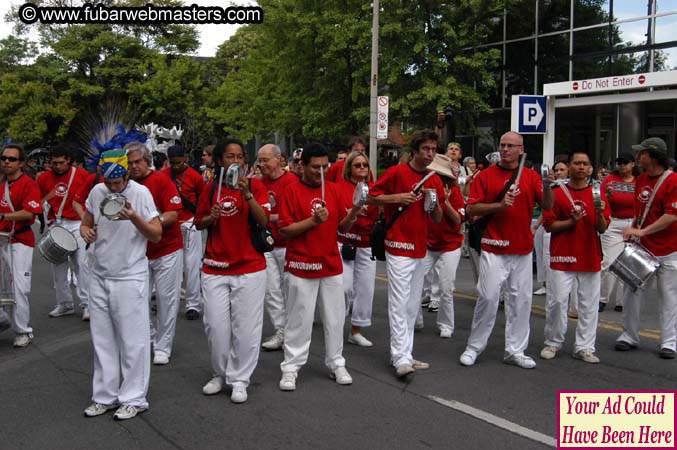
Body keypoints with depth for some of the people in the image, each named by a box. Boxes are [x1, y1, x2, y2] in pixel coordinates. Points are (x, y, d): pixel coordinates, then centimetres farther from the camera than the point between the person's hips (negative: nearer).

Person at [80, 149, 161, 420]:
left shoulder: (141, 193, -10)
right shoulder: (97, 192, 3)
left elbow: (157, 235, -10)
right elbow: (86, 223, 16)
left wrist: (134, 217, -27)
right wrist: (86, 231, -8)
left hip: (130, 278, -5)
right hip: (99, 276, 5)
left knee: (132, 340, 0)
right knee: (102, 339, 11)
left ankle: (134, 399, 12)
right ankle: (105, 396, 24)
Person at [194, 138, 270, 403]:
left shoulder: (255, 185, 0)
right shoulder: (211, 188, 7)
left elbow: (263, 221, -11)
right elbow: (198, 223, 15)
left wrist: (247, 194, -21)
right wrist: (211, 217, -6)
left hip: (249, 267, -2)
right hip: (215, 268, 2)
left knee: (246, 327, 0)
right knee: (215, 325, 3)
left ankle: (239, 380, 14)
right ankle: (220, 374, 24)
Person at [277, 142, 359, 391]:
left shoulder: (333, 189, 8)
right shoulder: (293, 191, -6)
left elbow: (343, 226, 10)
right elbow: (284, 230, -11)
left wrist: (354, 212, -9)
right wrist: (313, 221, -20)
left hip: (331, 265, 5)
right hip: (301, 266, -4)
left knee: (335, 317, 11)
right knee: (299, 319, 2)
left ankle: (336, 364, 24)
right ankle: (291, 368, 13)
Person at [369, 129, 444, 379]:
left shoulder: (435, 180, 10)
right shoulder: (396, 172, -7)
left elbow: (437, 220, 13)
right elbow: (372, 197, -3)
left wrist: (435, 204, -8)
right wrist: (398, 197, -15)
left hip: (420, 248, 7)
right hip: (399, 247, -7)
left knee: (413, 304, 12)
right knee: (399, 302, -9)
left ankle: (404, 354, 21)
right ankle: (401, 359, -8)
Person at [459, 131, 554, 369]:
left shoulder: (531, 176, 9)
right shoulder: (486, 175, 1)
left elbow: (547, 206, 2)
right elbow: (471, 208, -4)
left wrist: (548, 186, -17)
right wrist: (499, 205, -16)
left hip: (523, 250, 4)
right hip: (494, 249, -3)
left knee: (521, 299, 7)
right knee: (488, 297, -4)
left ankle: (515, 351, 18)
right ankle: (474, 347, 11)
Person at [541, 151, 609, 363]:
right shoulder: (557, 193, 2)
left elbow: (603, 229, 6)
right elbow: (549, 225, -1)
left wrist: (600, 214, -14)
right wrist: (571, 222, -15)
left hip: (590, 257, 3)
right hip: (563, 256, -2)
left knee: (589, 303, 4)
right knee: (557, 301, -2)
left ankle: (584, 347, 14)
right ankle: (553, 343, 15)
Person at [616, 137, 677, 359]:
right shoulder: (641, 179, 9)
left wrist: (643, 231, -20)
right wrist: (633, 229, 5)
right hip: (641, 247, 6)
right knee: (632, 293, 5)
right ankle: (629, 336, 17)